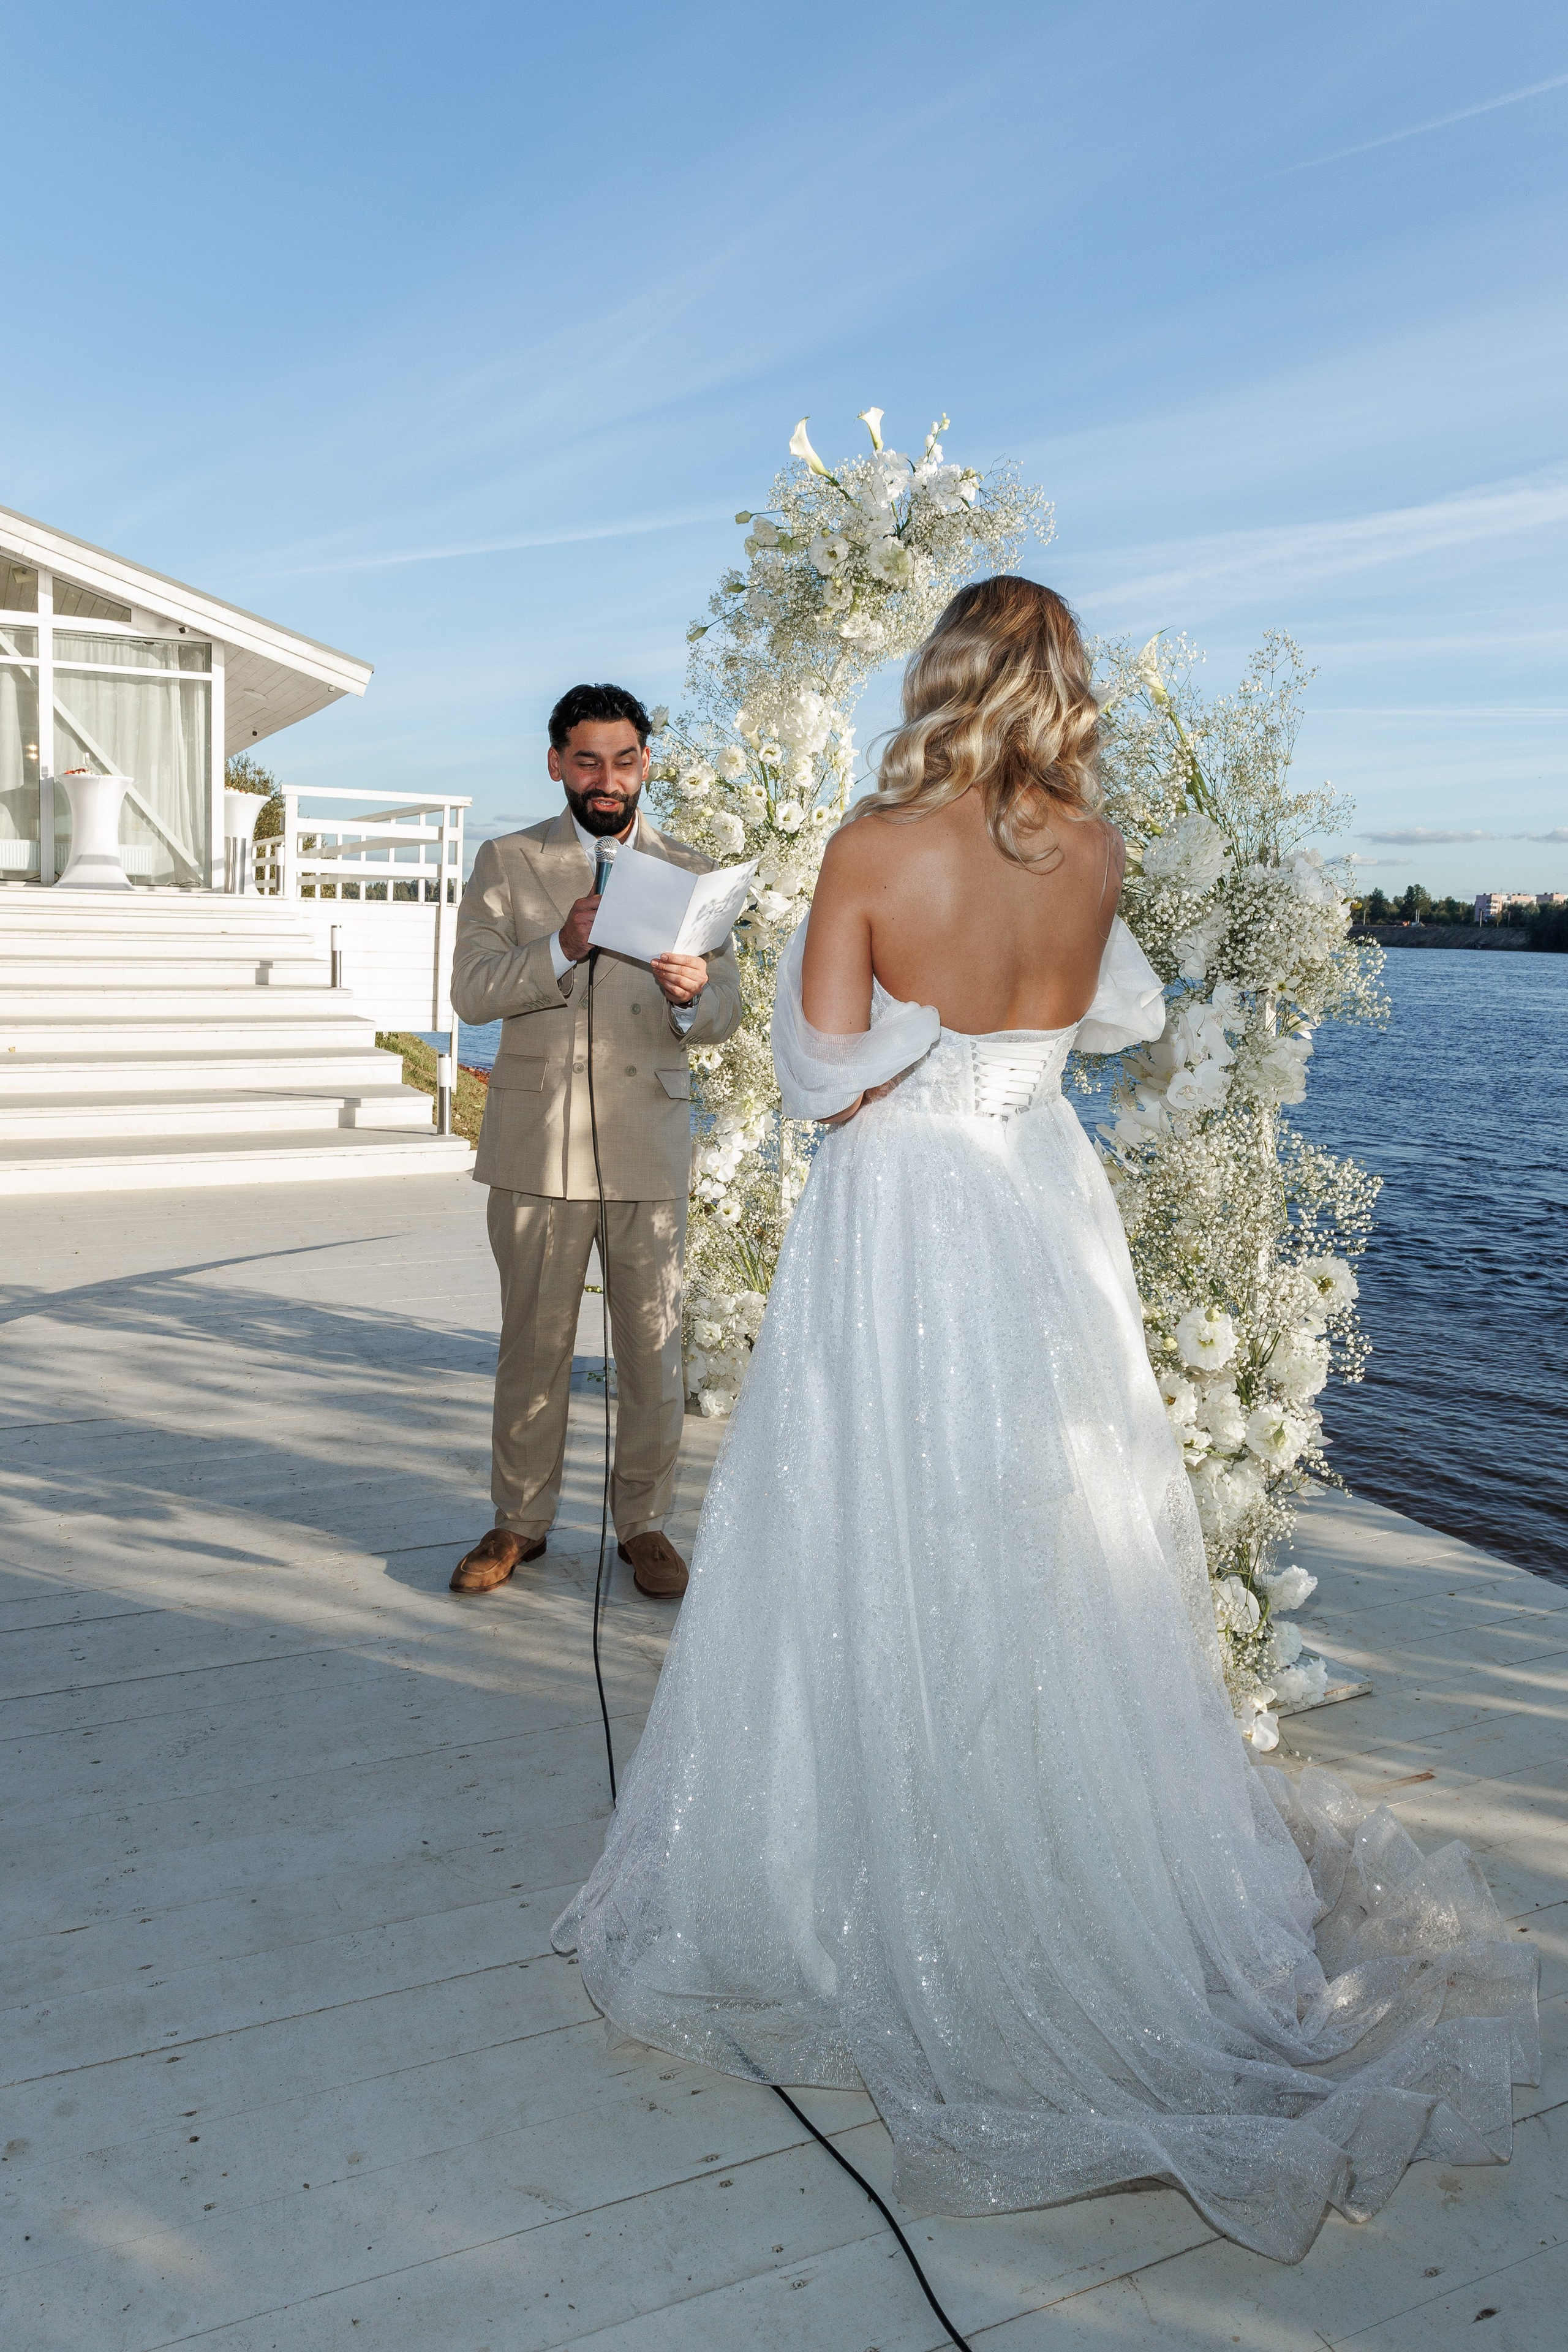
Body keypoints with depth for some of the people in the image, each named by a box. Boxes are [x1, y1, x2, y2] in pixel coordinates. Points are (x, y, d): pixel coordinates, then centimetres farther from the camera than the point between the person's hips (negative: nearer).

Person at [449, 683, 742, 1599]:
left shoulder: (691, 871, 9)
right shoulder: (507, 863, 7)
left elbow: (727, 1011, 5)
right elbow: (472, 990, -5)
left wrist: (692, 993, -19)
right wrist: (563, 948, -21)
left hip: (650, 1144, 1)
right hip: (537, 1141, 0)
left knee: (653, 1341, 5)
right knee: (533, 1341, 8)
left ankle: (645, 1521, 20)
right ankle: (521, 1519, 24)